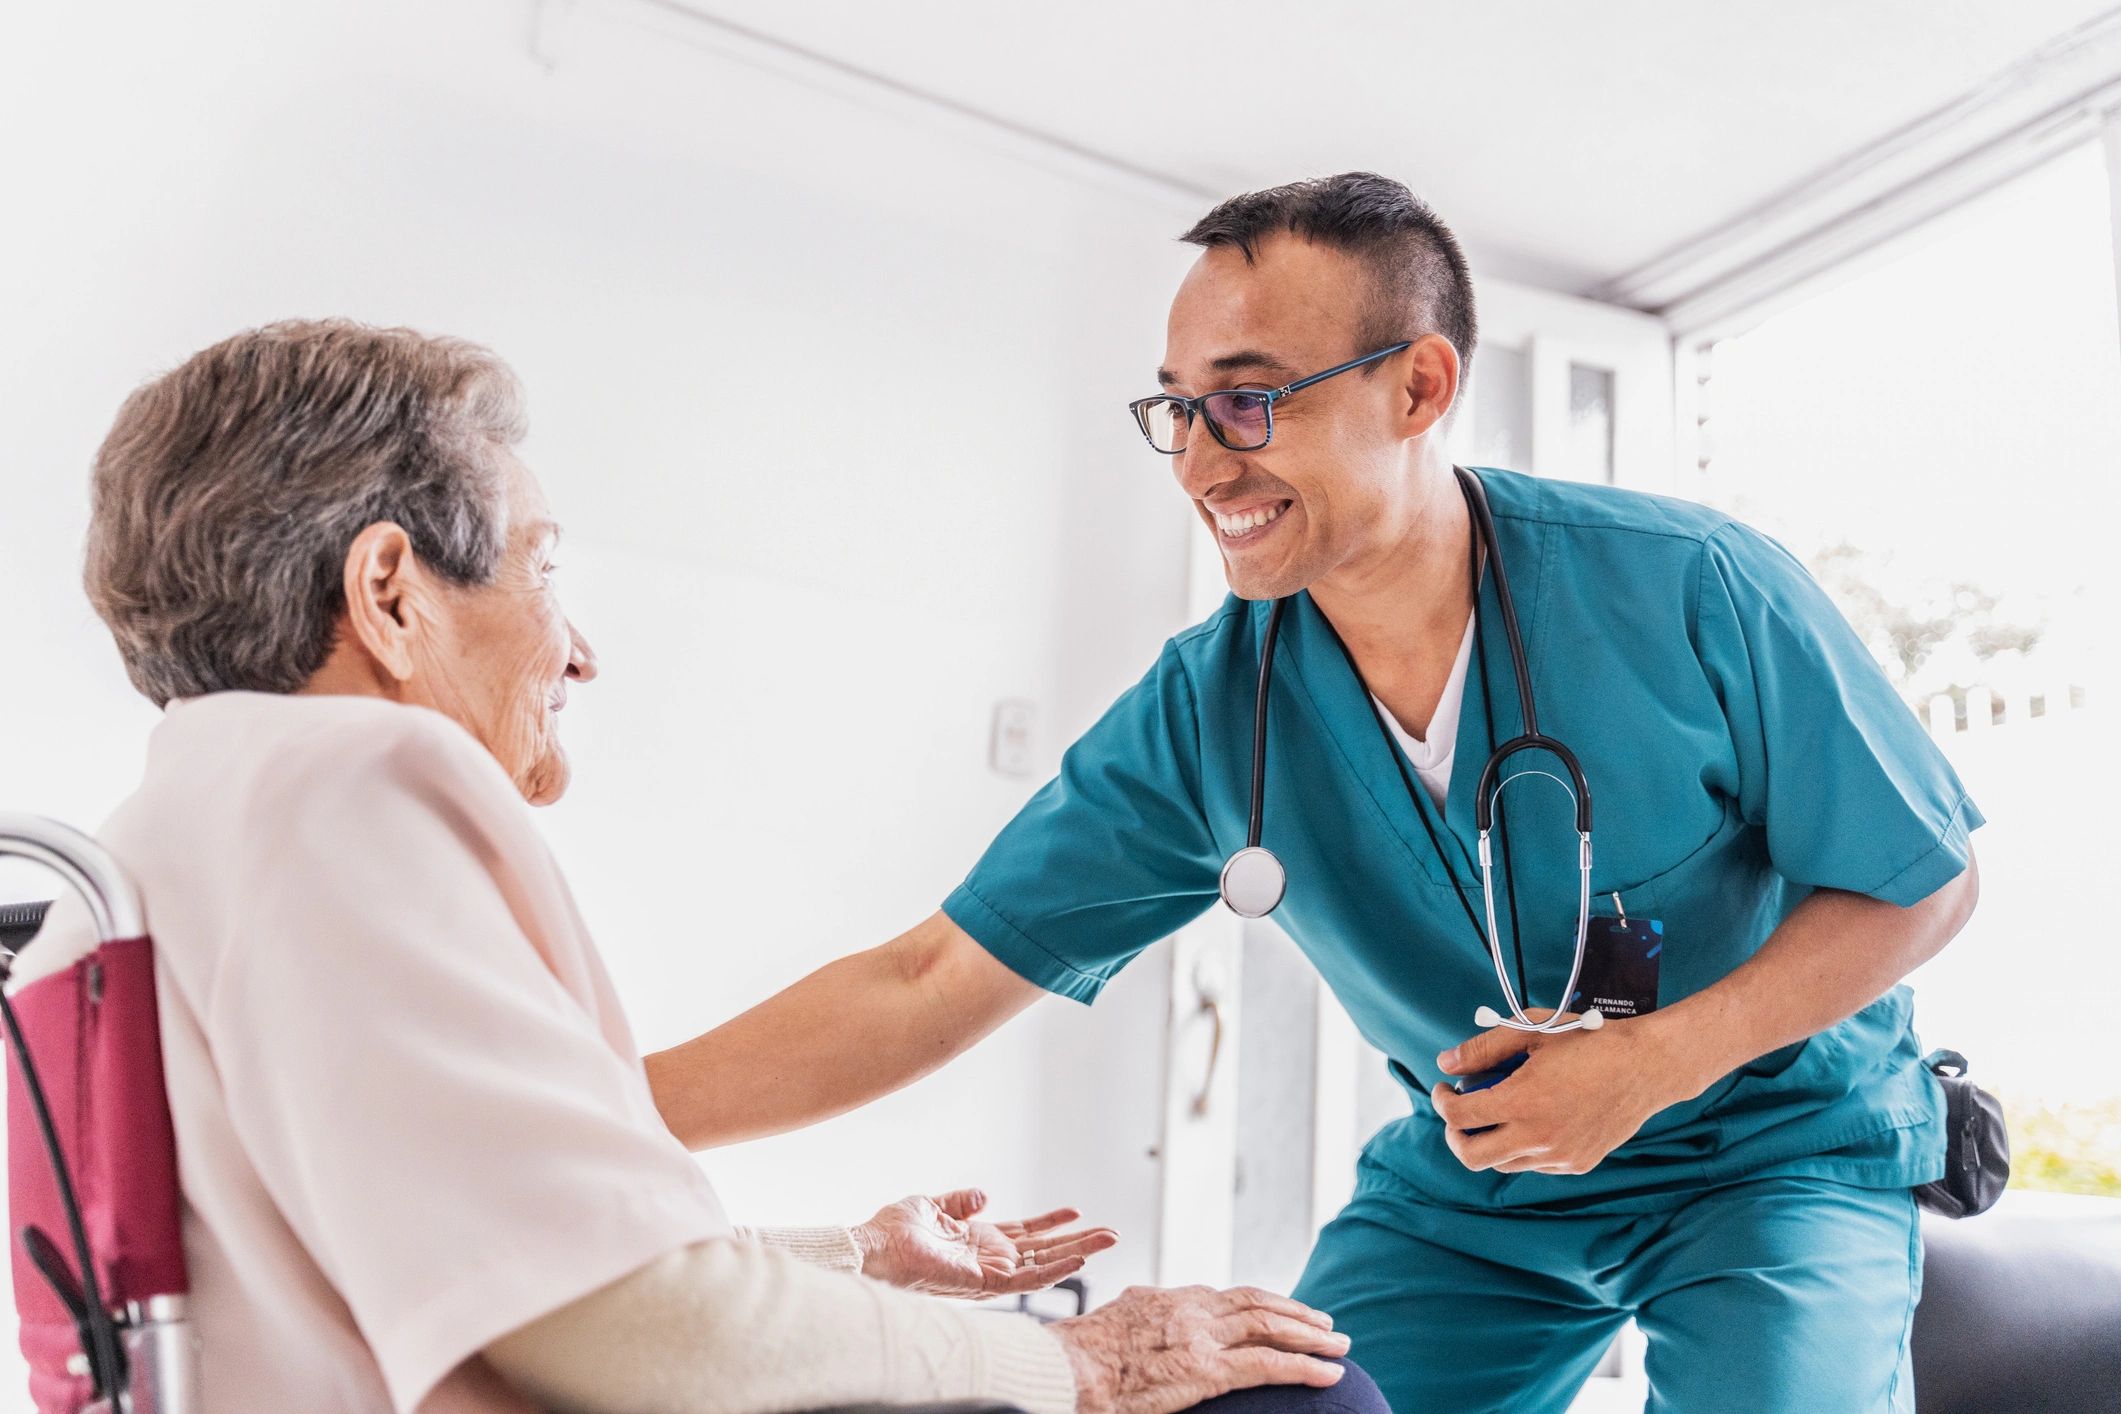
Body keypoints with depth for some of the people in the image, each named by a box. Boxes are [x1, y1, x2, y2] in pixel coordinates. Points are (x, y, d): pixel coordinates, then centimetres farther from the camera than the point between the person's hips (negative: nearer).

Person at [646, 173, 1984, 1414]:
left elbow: (1924, 881, -10)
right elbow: (931, 982, -13)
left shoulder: (1693, 589, -22)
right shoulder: (1204, 711, -14)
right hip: (1469, 1181, 2)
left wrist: (1659, 1056, -24)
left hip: (1773, 1144, -2)